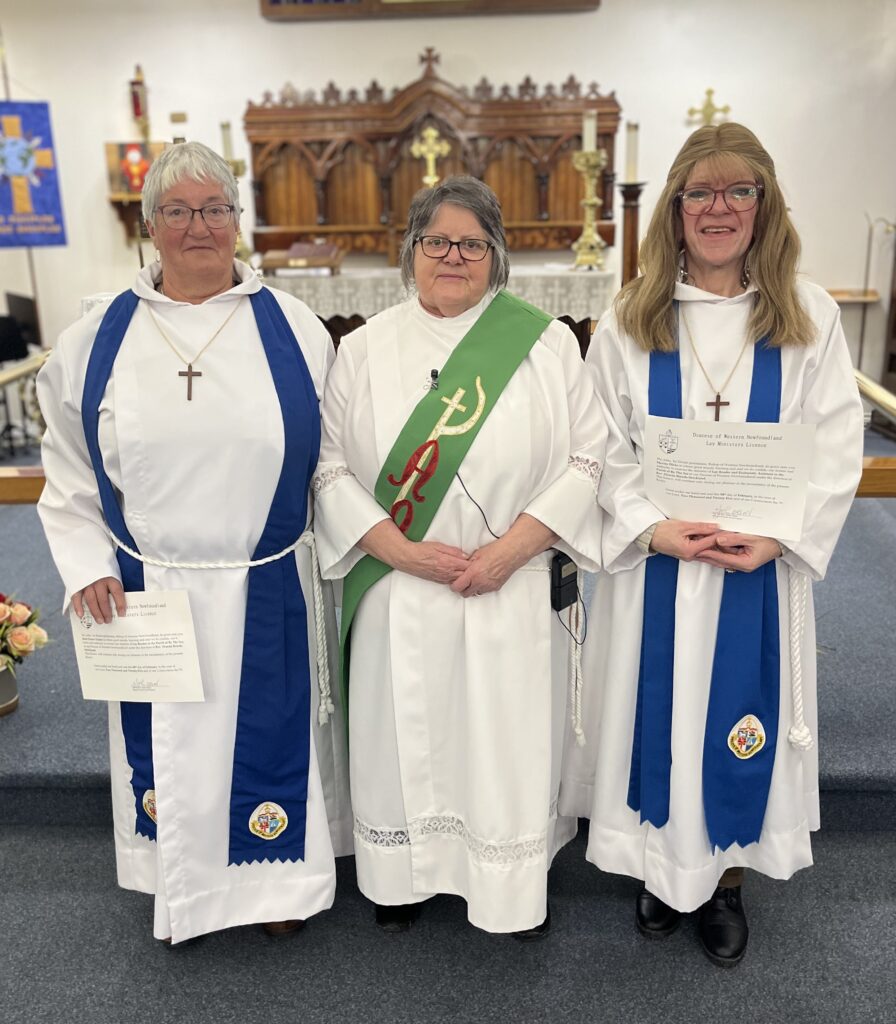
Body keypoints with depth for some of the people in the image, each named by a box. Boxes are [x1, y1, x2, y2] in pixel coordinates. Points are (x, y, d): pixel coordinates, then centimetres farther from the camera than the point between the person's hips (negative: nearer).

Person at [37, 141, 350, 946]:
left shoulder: (294, 330, -2)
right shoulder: (98, 339, 2)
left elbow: (333, 459, 1)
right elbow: (68, 472, 7)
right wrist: (87, 567, -4)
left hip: (268, 595, -1)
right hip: (147, 595, 1)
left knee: (271, 735, 12)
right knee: (167, 743, 14)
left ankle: (279, 882, 37)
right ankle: (179, 889, 38)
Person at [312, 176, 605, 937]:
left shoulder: (547, 343, -1)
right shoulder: (364, 350, 3)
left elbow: (588, 459, -4)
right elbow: (331, 467, 0)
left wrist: (509, 549, -14)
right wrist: (403, 550, -14)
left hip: (515, 594, -1)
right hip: (401, 596, 1)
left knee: (512, 740, 11)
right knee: (405, 737, 14)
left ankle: (519, 884, 35)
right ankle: (403, 874, 38)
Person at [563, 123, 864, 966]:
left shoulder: (810, 319, 1)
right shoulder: (629, 321, 1)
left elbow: (835, 451, -3)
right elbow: (606, 446, -2)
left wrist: (775, 536, -16)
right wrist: (652, 527, -16)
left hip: (763, 566, 0)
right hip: (654, 563, 0)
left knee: (740, 723, 11)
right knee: (658, 717, 10)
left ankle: (726, 877, 33)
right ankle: (663, 867, 33)